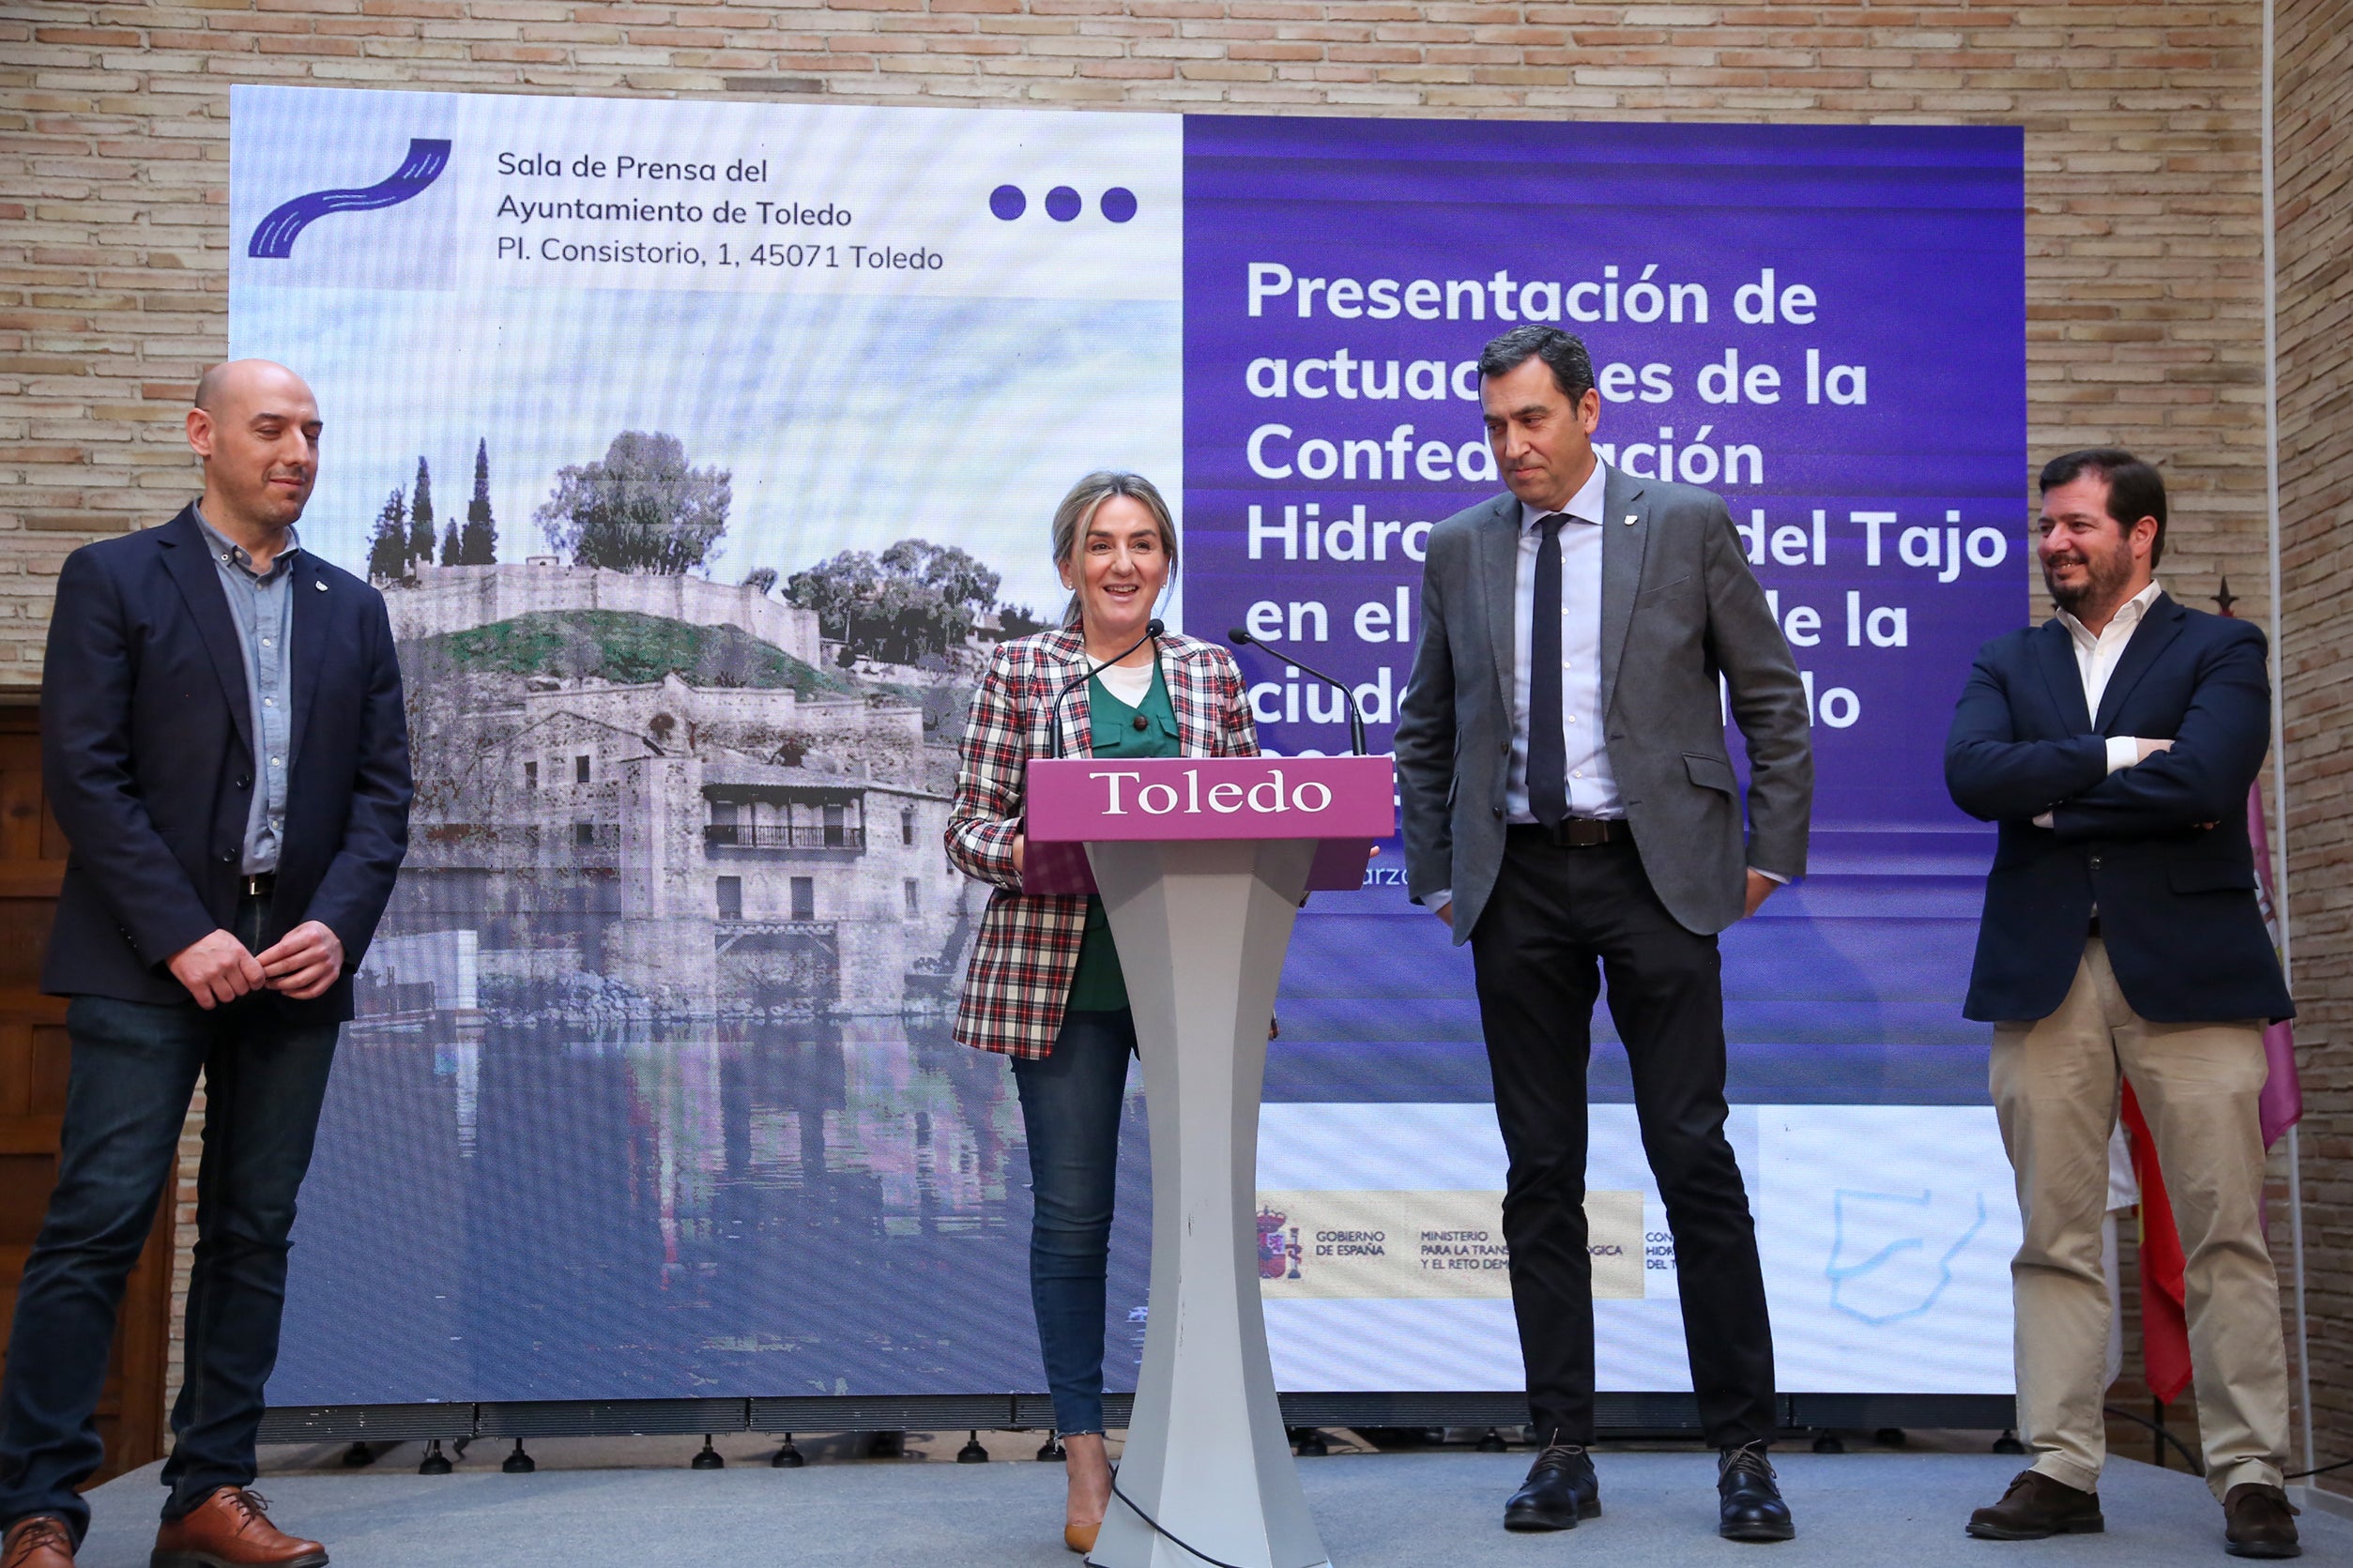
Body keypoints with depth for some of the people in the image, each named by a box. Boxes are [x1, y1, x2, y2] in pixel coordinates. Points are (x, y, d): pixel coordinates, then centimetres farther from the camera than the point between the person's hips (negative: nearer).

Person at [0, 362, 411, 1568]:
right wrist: (182, 936, -13)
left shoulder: (351, 609, 15)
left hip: (295, 966, 4)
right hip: (148, 964, -4)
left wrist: (337, 926, -6)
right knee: (98, 1225, -6)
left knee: (254, 1233, 6)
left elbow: (382, 789, 11)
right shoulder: (113, 579, 3)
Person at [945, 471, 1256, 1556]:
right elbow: (970, 824, 2)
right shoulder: (1019, 672, 4)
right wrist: (1022, 849, -19)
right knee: (1072, 1214, 3)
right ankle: (1085, 1464, 14)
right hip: (1060, 976, -2)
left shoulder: (1212, 673, 11)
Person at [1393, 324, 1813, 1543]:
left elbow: (1772, 699, 5)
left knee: (1694, 1157, -4)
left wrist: (1770, 853, 0)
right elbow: (1424, 730, 16)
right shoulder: (1459, 549, 10)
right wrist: (1434, 876, 8)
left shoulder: (1688, 524, 2)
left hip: (1653, 870, -3)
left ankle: (1743, 1449, 7)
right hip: (1516, 882, 3)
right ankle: (1562, 1450, 13)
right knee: (1541, 1171, 5)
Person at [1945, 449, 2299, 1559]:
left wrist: (2053, 797, -4)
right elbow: (1972, 775, -3)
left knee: (2225, 1235, -2)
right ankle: (2061, 1468, 8)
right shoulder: (2006, 664, 17)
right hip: (2043, 973, 3)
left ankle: (2250, 1475, 6)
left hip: (2188, 966, -2)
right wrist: (2117, 756, -8)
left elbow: (2204, 778, -12)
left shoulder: (2219, 650, 8)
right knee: (2055, 1238, 3)